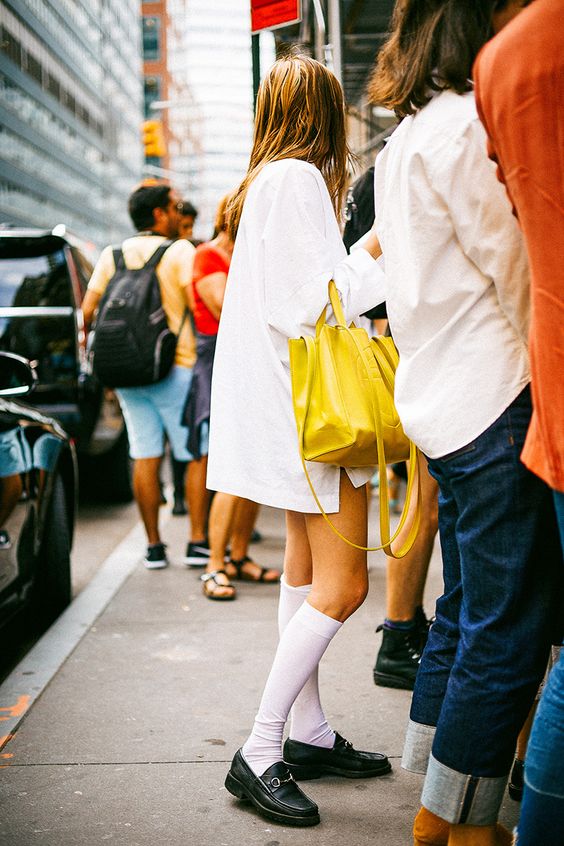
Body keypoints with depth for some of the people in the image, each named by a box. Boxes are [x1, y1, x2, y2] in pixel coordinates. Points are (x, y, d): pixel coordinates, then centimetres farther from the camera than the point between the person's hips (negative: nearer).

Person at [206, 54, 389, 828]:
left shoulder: (270, 181, 16)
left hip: (295, 402, 11)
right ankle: (259, 755, -5)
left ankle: (309, 735, 20)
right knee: (341, 585, -9)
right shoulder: (297, 178, -14)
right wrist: (375, 261, -7)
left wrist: (362, 258, 29)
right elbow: (309, 304, -20)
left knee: (308, 574, 13)